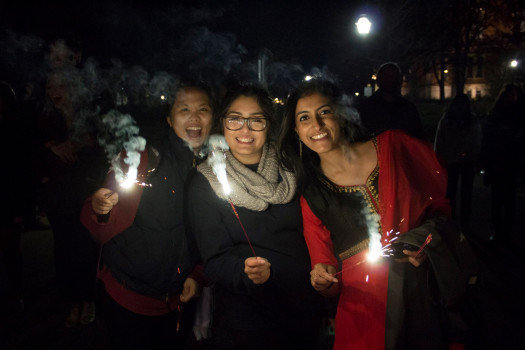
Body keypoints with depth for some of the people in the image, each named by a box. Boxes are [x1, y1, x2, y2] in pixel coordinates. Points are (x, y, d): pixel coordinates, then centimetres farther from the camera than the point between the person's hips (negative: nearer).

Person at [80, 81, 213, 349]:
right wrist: (101, 209, -34)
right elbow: (105, 231, -13)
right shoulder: (140, 157, -14)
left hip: (181, 298, 4)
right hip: (130, 298, -3)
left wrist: (198, 276, -3)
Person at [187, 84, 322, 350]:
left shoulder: (287, 170, 3)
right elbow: (214, 261, -11)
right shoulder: (205, 183, -7)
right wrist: (246, 270, -31)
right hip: (249, 315, -3)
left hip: (306, 306, 4)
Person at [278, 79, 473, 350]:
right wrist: (323, 280, -17)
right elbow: (329, 275, 4)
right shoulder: (312, 197, -2)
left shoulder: (393, 147, -4)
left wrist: (427, 236, -11)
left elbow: (443, 202, 6)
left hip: (428, 294, 1)